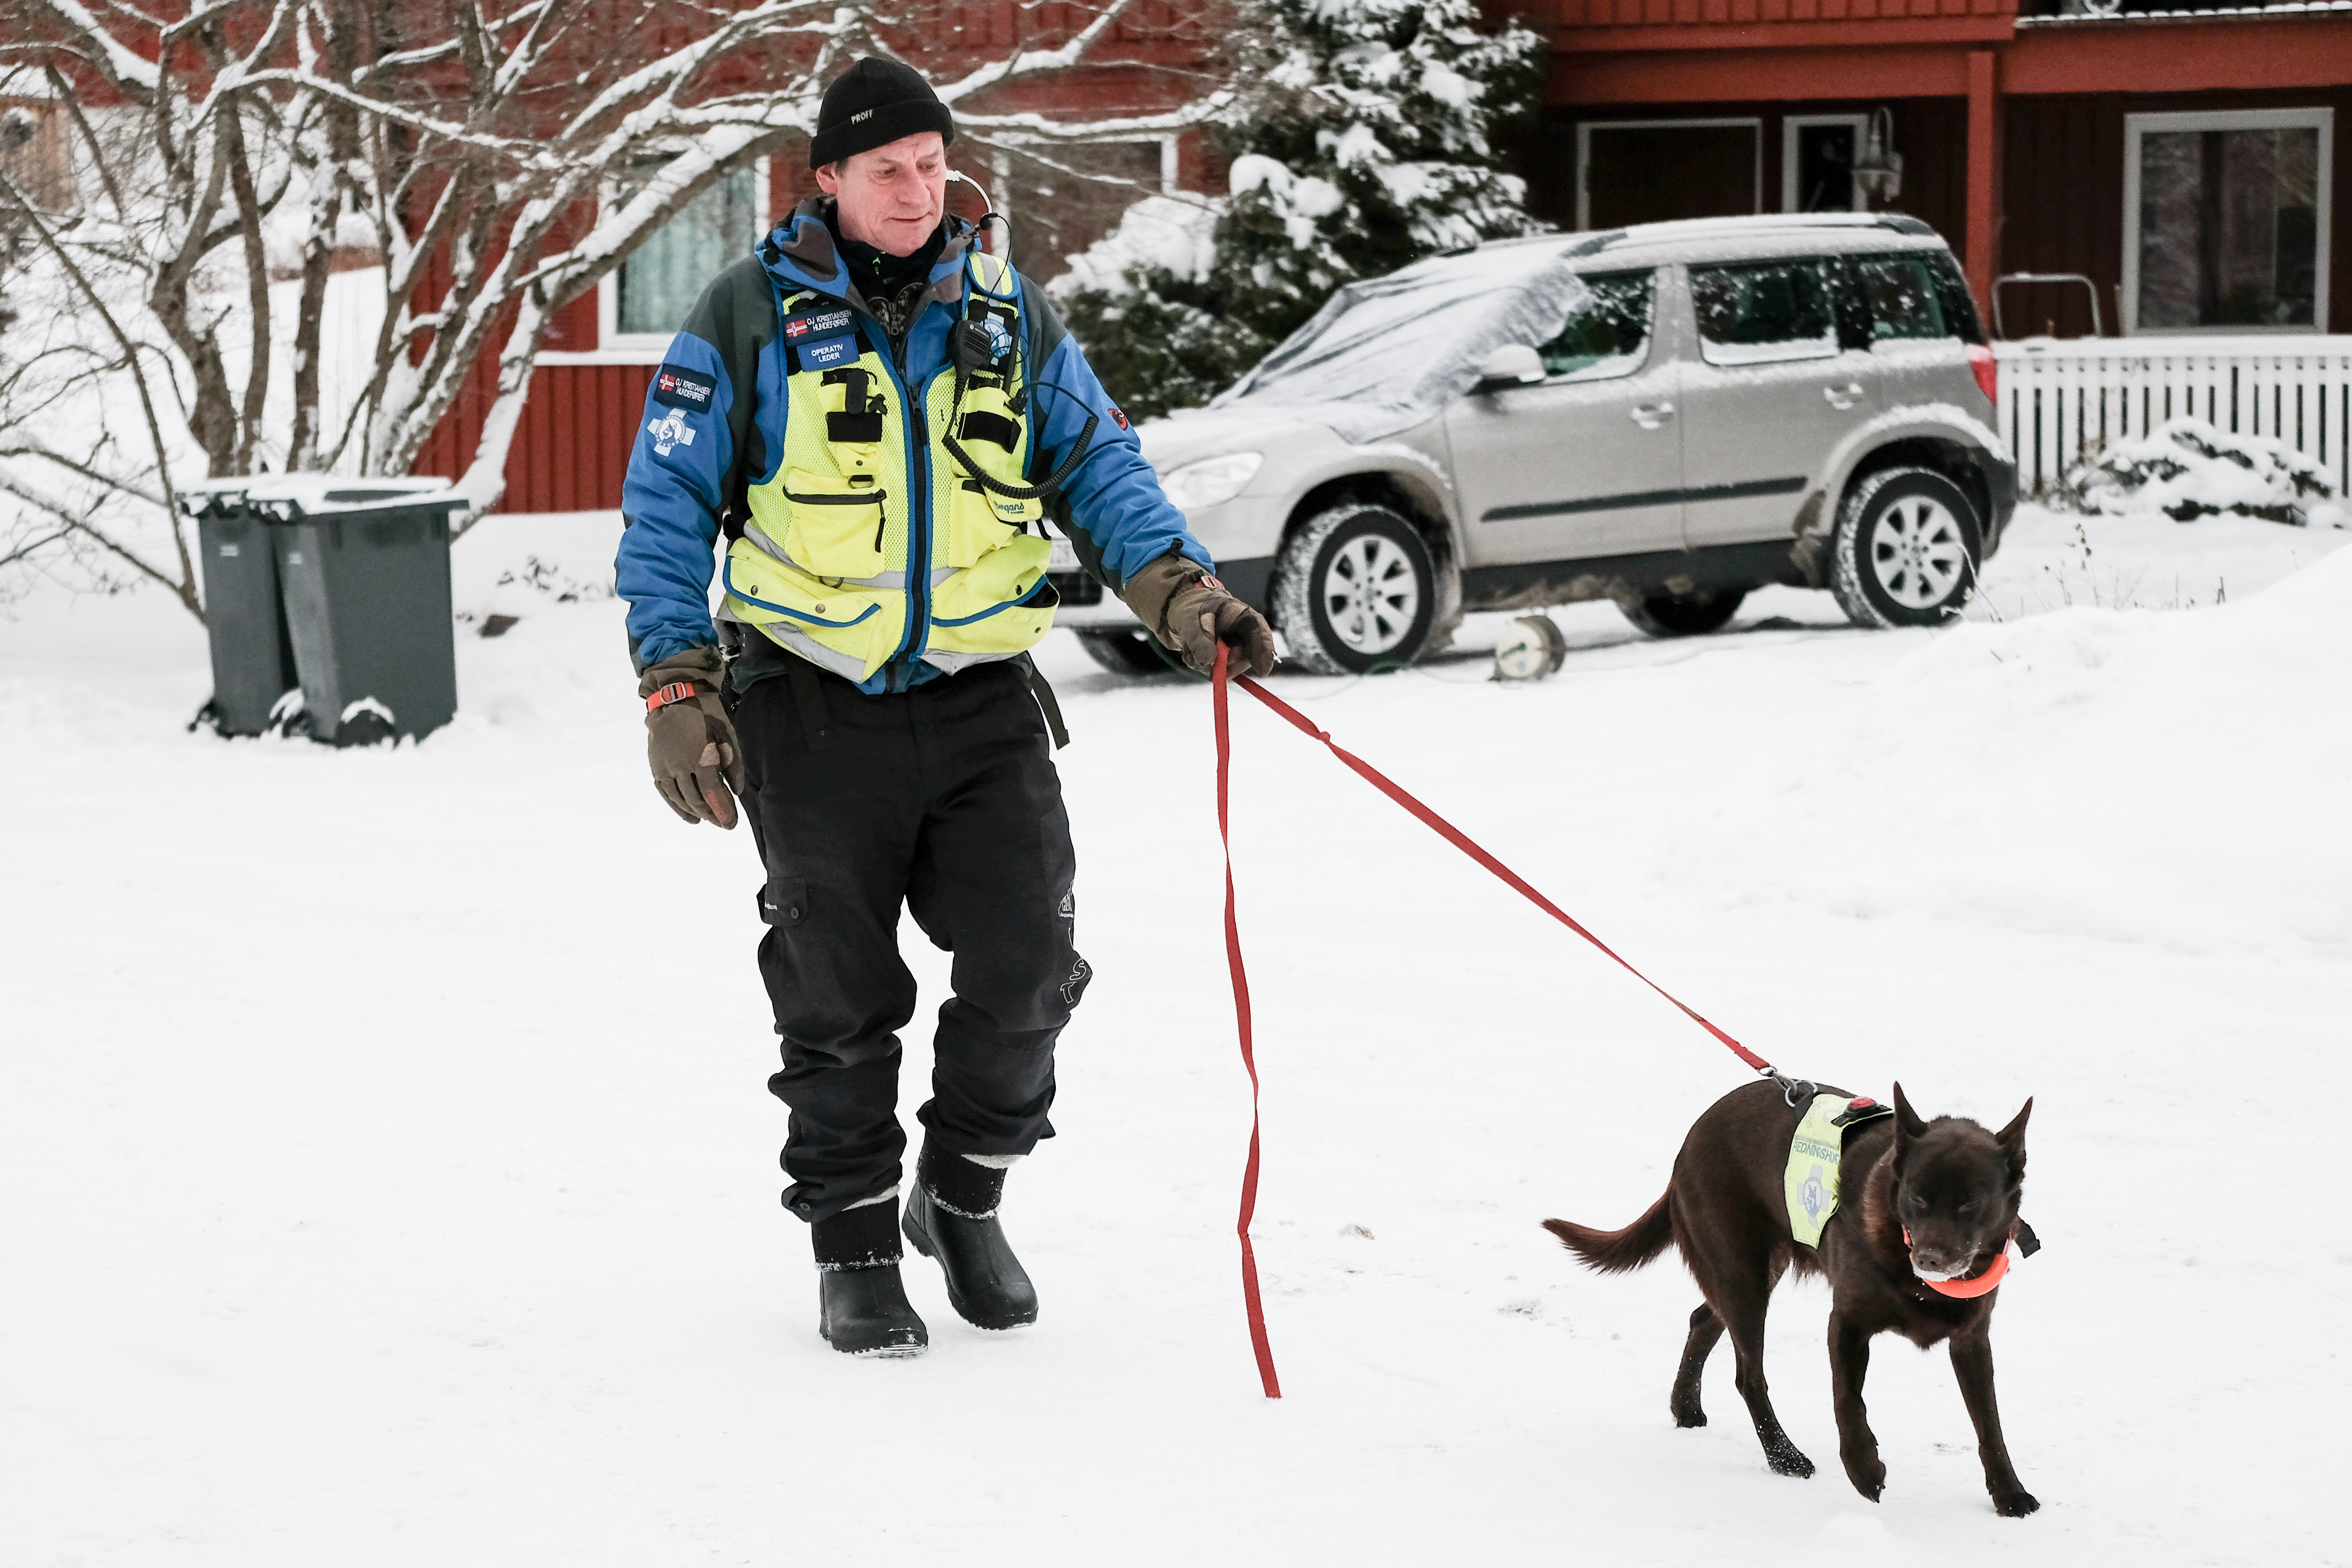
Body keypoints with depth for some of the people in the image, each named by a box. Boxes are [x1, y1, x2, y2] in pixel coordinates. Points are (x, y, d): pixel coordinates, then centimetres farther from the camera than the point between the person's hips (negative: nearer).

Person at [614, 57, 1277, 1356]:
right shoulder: (749, 319, 0)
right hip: (815, 711, -2)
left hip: (981, 702, 2)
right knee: (840, 998, 3)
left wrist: (1180, 590, -10)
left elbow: (1098, 467, 8)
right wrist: (676, 687, -8)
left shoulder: (1010, 319, 9)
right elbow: (666, 505, 1)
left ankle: (964, 1197, 19)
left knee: (1027, 969, -5)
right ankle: (856, 1247, 20)